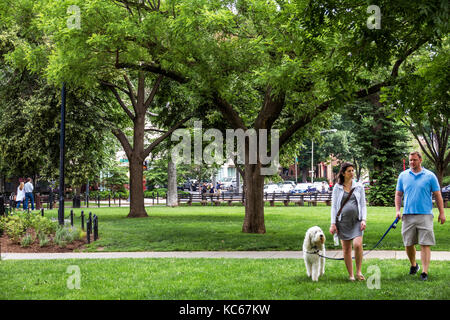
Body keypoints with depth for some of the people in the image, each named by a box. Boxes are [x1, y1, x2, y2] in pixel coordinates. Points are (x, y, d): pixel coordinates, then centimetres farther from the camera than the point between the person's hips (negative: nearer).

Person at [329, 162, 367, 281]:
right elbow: (334, 206, 7)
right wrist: (333, 223, 0)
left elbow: (363, 205, 9)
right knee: (346, 249, 1)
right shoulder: (337, 188, 6)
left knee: (357, 244, -20)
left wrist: (364, 220, -4)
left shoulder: (359, 186, 9)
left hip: (357, 220, 0)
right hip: (343, 221, 0)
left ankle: (359, 271, -6)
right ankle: (351, 275, 11)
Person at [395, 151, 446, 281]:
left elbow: (438, 196, 6)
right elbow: (398, 194, 14)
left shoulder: (430, 176, 3)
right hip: (408, 215, 3)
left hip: (425, 215, -3)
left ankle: (425, 272, -4)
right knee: (408, 244, 9)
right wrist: (397, 210, 2)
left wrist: (441, 213, 2)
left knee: (425, 245, -7)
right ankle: (413, 265, 32)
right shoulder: (403, 176, 9)